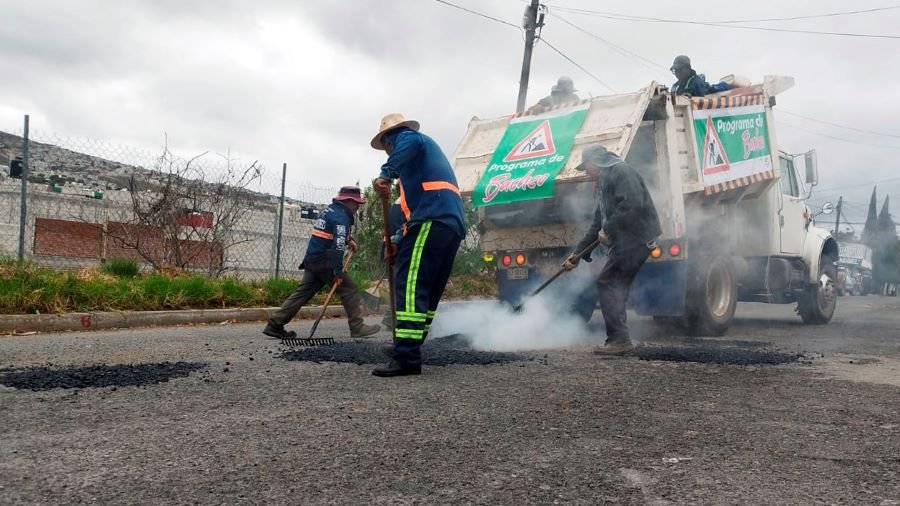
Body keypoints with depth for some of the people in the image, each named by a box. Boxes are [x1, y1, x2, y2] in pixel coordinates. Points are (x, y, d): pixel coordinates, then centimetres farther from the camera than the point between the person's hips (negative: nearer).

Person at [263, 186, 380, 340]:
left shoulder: (331, 209, 17)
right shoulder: (342, 217, -13)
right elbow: (337, 245, -23)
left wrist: (348, 240, 18)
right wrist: (338, 271, -25)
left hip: (312, 259, 9)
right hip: (324, 262, -9)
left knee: (303, 292, 7)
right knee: (349, 290, -3)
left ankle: (275, 325, 4)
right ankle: (357, 327, -2)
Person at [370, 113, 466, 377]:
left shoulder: (407, 137, 10)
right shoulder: (428, 150, 37)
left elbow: (411, 142, -19)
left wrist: (386, 174, -19)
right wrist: (401, 241, 31)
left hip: (432, 221, -10)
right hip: (452, 224, 10)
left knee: (410, 286, -17)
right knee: (428, 291, 10)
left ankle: (406, 358, -24)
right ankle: (409, 349, 13)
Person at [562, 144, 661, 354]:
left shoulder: (621, 171, -6)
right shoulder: (606, 182, 25)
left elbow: (633, 204, -23)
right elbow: (597, 224, 27)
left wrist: (608, 230, -17)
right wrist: (577, 253, 24)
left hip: (636, 238, -10)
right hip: (629, 240, 10)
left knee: (606, 282, -11)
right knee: (617, 286, 8)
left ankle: (619, 339, -10)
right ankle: (619, 340, 11)